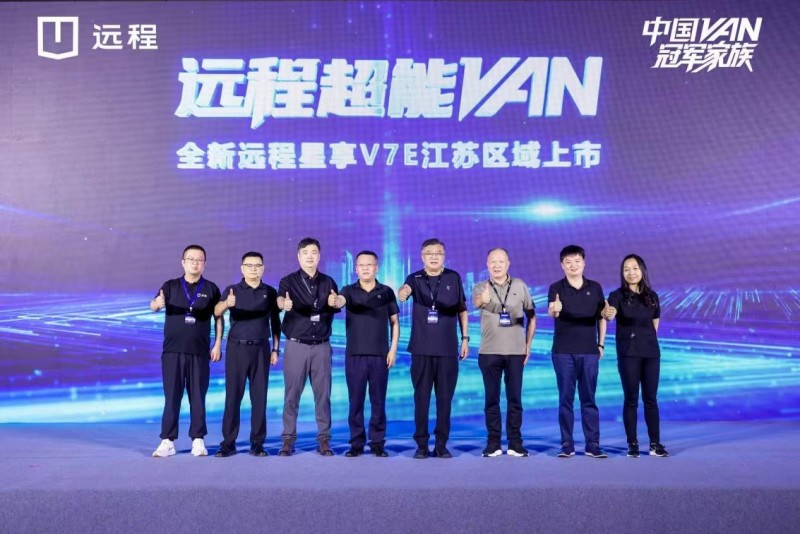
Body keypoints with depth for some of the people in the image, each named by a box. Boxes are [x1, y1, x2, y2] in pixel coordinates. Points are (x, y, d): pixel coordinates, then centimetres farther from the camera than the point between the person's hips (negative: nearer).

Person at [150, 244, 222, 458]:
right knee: (171, 397, 2)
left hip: (200, 352, 0)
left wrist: (217, 345, 1)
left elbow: (218, 318, 8)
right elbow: (153, 306, -9)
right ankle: (168, 441, 7)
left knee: (198, 397, 3)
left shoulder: (211, 289, 6)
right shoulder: (170, 286, 6)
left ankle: (198, 440, 11)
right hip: (172, 350, 0)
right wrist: (157, 303, -33)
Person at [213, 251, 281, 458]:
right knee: (233, 395, 0)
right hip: (237, 347, -1)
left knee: (259, 396, 3)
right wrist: (227, 303, -38)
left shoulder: (270, 292, 8)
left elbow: (275, 322, 12)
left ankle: (257, 443, 9)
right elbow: (217, 311, -15)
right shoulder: (232, 290, 2)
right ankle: (228, 442, 5)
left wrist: (275, 349, 5)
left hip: (261, 348, 1)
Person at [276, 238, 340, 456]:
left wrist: (334, 303, -14)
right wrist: (284, 304, -45)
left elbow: (336, 308, 10)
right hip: (296, 345, -2)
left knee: (323, 394, 4)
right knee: (292, 395, 2)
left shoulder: (328, 282, 8)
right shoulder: (289, 281, -1)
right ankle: (288, 439, 11)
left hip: (322, 346, 2)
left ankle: (324, 439, 11)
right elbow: (280, 298, -20)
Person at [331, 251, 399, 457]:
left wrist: (393, 349, -1)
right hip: (354, 354, 0)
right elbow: (339, 301, -20)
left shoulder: (386, 292, 5)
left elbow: (394, 322, 7)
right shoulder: (349, 290, 3)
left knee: (378, 401, 5)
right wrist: (334, 301, -44)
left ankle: (377, 442, 14)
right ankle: (356, 443, 13)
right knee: (356, 401, 4)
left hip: (380, 354, 0)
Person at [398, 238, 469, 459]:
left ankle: (441, 444, 14)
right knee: (421, 398, 3)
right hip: (421, 349, -1)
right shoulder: (415, 278, 1)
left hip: (448, 349, 1)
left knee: (445, 398, 4)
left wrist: (465, 338, 6)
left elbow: (462, 310, 11)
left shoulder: (453, 278, 5)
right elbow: (403, 292, -22)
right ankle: (421, 445, 12)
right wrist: (403, 292, -45)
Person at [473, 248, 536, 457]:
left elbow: (531, 316, 11)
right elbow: (476, 302, -25)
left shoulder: (520, 286, 5)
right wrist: (483, 299, -49)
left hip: (515, 351, 1)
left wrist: (528, 345, 6)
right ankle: (493, 443, 11)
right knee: (492, 399, 4)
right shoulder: (480, 287, 0)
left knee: (514, 398, 4)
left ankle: (515, 443, 13)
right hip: (489, 352, -1)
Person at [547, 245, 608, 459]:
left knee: (589, 399, 5)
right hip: (563, 352, -2)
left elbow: (601, 317, 14)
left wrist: (601, 344, 8)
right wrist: (554, 309, -43)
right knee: (566, 399, 3)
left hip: (589, 351, 2)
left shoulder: (595, 287, 6)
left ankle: (593, 444, 10)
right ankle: (567, 444, 10)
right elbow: (550, 312, -20)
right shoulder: (556, 287, -3)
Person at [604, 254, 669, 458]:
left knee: (650, 398, 6)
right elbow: (611, 314, -27)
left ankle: (655, 443, 11)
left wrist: (648, 338, 5)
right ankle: (632, 444, 6)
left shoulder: (652, 296, 7)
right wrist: (607, 314, -49)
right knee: (631, 399, 0)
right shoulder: (618, 295, -6)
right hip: (628, 353, -3)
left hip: (651, 352, 3)